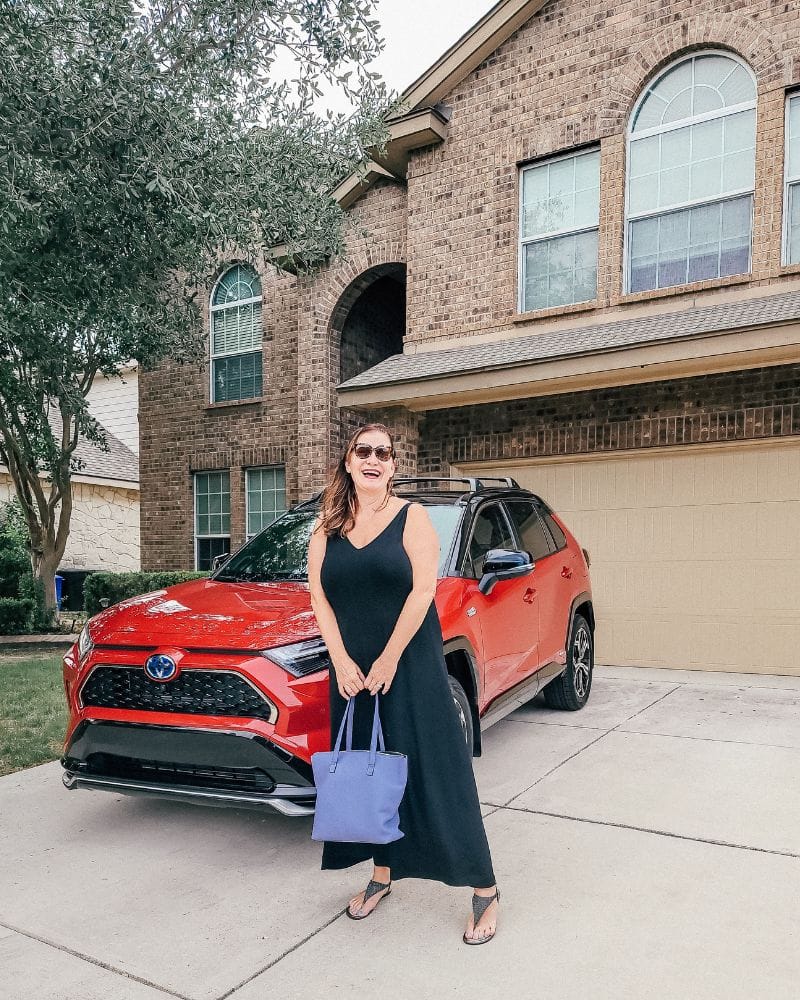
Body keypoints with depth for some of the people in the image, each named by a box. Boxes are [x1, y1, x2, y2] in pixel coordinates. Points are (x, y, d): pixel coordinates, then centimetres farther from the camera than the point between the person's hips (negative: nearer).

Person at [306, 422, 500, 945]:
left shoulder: (411, 516, -4)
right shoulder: (328, 526, 7)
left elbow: (422, 591, -12)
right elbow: (319, 596, 3)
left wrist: (388, 660, -15)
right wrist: (342, 661, -7)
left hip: (411, 667, -4)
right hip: (351, 671, 4)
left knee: (435, 774, -1)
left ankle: (485, 890, 10)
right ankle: (381, 875, 32)